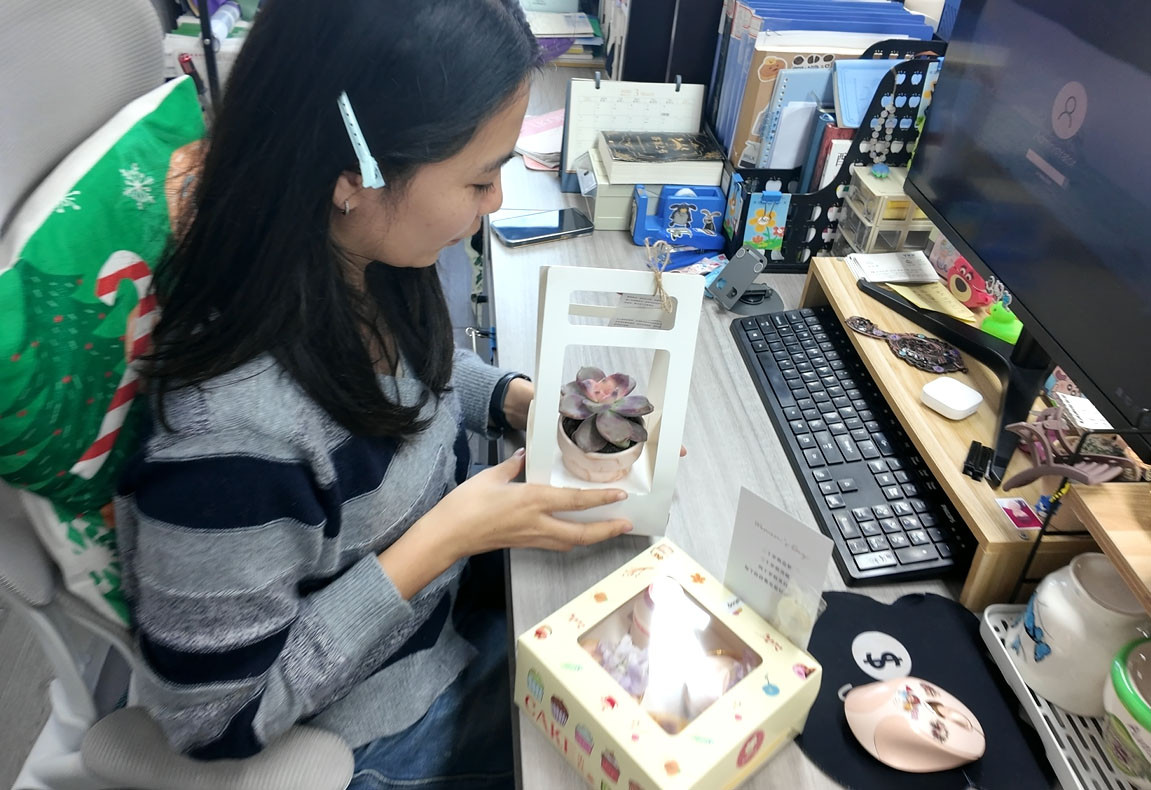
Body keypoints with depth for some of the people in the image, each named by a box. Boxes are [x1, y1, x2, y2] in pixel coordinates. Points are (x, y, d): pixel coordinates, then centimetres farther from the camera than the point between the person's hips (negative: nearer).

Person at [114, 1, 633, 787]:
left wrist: (515, 397, -12)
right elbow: (219, 718, -24)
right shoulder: (231, 437, -39)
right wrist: (443, 539, -29)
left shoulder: (372, 267, -17)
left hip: (452, 606, 6)